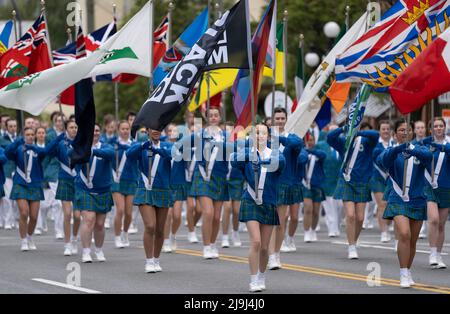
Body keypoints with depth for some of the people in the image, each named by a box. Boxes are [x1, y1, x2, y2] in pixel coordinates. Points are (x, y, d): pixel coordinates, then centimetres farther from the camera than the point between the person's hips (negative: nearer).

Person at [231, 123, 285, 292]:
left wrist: (262, 161, -43)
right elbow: (234, 160, -22)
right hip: (251, 202, -2)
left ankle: (262, 277, 29)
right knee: (255, 242, -15)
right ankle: (253, 281, -7)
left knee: (264, 247, 7)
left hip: (269, 205, 2)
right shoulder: (246, 153, -1)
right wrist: (251, 153, -40)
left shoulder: (275, 154, -1)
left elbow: (280, 162, -24)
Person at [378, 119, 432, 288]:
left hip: (417, 200, 3)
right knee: (404, 234, -20)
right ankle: (404, 275, -16)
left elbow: (428, 155, -20)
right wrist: (398, 149, -41)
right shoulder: (392, 152, 1)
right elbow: (383, 159, -22)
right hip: (398, 200, -2)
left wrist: (412, 151, -39)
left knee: (412, 241, 10)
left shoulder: (419, 150, 4)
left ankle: (408, 272, 29)